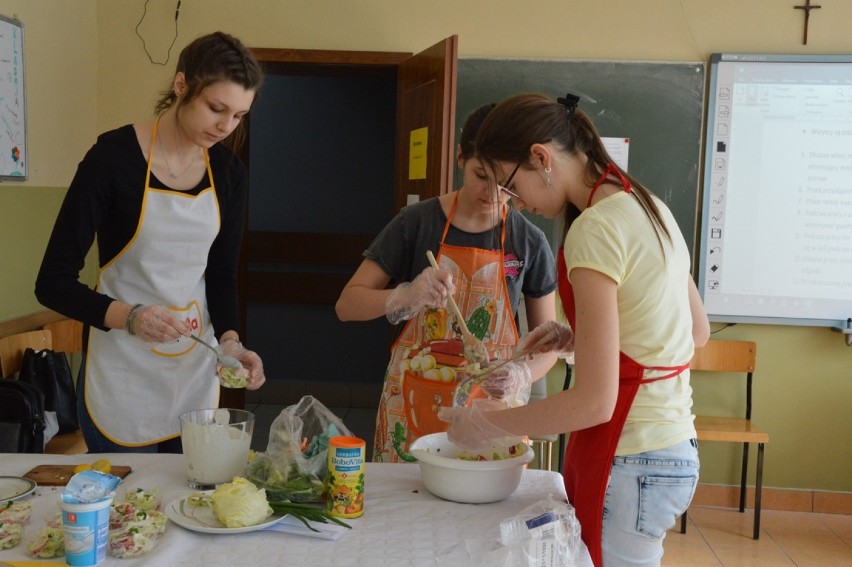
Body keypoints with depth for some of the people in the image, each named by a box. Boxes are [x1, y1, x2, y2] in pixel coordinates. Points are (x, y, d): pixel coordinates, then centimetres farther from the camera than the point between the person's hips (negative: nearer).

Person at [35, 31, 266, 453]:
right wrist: (127, 316, -32)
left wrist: (228, 339, -13)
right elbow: (53, 282, -15)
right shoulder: (114, 157, -16)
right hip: (124, 375, -4)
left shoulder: (229, 174, -1)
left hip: (197, 371, 5)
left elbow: (221, 274, 5)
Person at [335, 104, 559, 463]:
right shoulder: (418, 222, -6)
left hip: (492, 405, 1)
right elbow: (347, 305, -5)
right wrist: (405, 295, -24)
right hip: (412, 406, 0)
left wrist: (522, 374, -18)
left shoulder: (529, 241, -3)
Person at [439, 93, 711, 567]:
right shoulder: (647, 206, 6)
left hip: (629, 462, -9)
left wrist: (488, 424, -10)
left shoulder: (595, 229, -20)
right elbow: (697, 331, 15)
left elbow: (594, 402, -22)